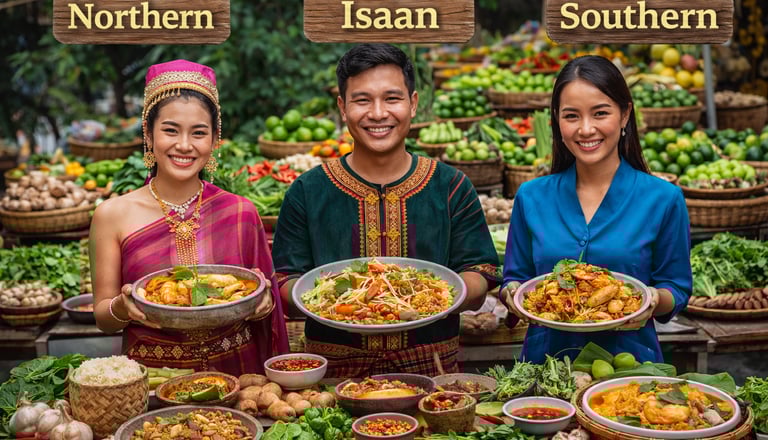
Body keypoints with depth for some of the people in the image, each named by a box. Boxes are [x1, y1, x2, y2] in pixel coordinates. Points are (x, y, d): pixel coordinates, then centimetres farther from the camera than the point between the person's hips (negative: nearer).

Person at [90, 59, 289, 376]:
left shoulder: (240, 213, 3)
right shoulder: (114, 215, 0)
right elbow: (103, 318, 5)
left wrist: (262, 301, -9)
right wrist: (122, 307, -15)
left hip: (233, 372, 2)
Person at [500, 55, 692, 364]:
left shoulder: (663, 199, 1)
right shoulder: (531, 198, 6)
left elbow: (676, 290, 6)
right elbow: (515, 278, 12)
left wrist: (654, 301, -13)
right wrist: (513, 294, -8)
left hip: (629, 359, -1)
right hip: (545, 359, 1)